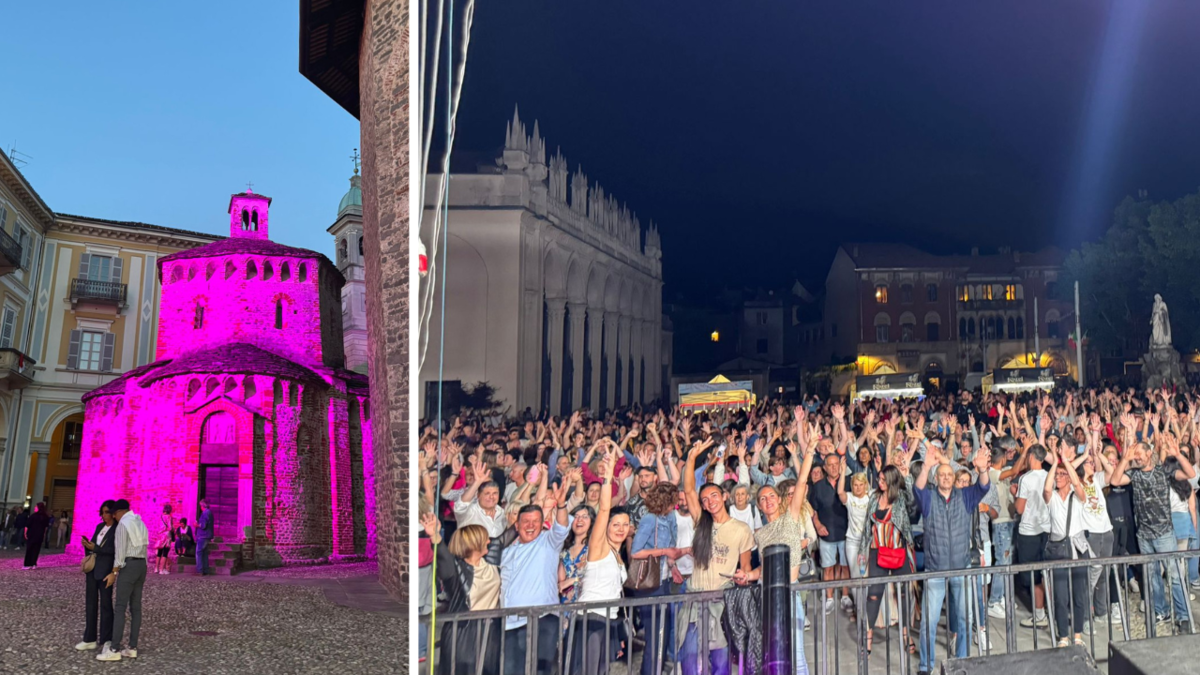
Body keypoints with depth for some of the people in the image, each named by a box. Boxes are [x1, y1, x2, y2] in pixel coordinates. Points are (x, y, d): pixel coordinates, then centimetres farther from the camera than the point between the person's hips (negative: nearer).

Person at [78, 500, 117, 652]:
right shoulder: (99, 526, 14)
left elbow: (115, 551, -15)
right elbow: (93, 545, 17)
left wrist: (95, 548, -19)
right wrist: (87, 545, -3)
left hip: (105, 570, -7)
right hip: (92, 568, 7)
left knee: (105, 603, -1)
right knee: (90, 603, 8)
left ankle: (107, 640, 6)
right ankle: (90, 639, 14)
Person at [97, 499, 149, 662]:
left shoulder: (123, 523, -9)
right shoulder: (140, 523, 19)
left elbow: (120, 550, -14)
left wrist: (114, 572, -12)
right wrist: (141, 572, 20)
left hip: (129, 566, -9)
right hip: (141, 565, 9)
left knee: (120, 607, -8)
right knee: (136, 607, 7)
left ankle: (114, 650, -9)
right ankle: (132, 648, 7)